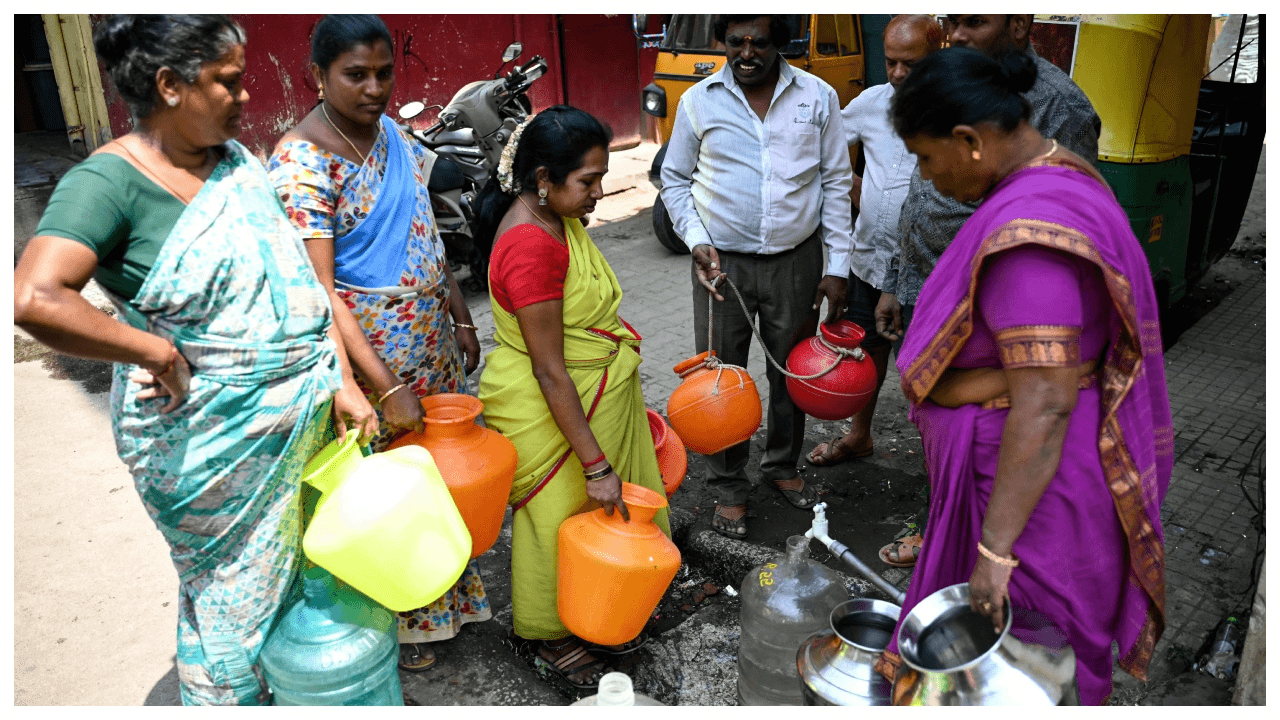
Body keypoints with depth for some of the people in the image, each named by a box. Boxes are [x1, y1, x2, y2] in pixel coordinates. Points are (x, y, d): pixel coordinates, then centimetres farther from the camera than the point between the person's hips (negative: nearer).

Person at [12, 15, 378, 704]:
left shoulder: (236, 159, 5)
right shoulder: (109, 180, -16)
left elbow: (299, 278, 5)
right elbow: (35, 299, -31)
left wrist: (342, 381, 0)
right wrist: (162, 353, -23)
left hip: (296, 411, 7)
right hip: (204, 432, -6)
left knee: (297, 566, 22)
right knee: (232, 589, 12)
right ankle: (229, 700, 37)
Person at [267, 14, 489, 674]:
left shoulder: (393, 133, 6)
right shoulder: (300, 163, -19)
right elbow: (317, 293, -23)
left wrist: (460, 319, 12)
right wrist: (387, 389, -25)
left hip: (430, 342, 7)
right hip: (367, 353, -7)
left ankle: (444, 595, 38)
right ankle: (390, 625, 29)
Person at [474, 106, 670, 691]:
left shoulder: (558, 216, 1)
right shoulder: (530, 244, -29)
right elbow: (549, 373, -28)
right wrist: (596, 464, -24)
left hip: (597, 396, 9)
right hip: (552, 414, -9)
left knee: (603, 514, 22)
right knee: (562, 516, 12)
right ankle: (547, 632, 37)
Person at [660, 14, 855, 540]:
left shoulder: (818, 97, 0)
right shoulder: (698, 101, -1)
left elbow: (836, 183, 4)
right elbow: (674, 178, 7)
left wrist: (838, 265, 0)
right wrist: (696, 241, -8)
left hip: (796, 261, 1)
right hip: (722, 262, -1)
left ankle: (782, 466, 38)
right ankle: (729, 488, 23)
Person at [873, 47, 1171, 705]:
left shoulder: (1029, 234, -30)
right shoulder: (1054, 176, 3)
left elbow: (1044, 407, -31)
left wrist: (996, 549, -26)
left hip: (1031, 472, -10)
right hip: (1021, 456, 10)